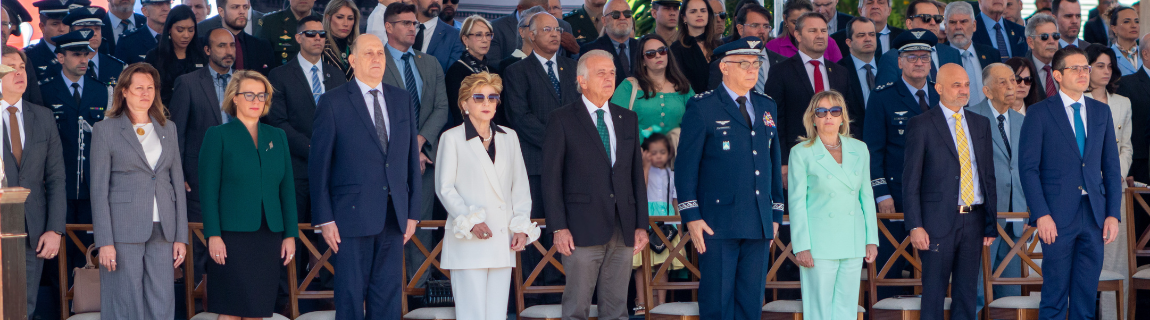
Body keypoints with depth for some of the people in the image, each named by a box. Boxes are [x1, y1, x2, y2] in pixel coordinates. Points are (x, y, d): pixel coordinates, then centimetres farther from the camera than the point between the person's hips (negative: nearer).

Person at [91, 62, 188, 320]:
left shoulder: (167, 128, 14)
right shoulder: (105, 129, 2)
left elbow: (177, 181, 14)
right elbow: (99, 189, -2)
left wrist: (181, 236, 7)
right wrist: (105, 241, -10)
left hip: (162, 230, 4)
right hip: (124, 231, -4)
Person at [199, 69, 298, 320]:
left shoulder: (277, 137, 14)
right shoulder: (218, 135, 2)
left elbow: (287, 188, 13)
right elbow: (208, 189, -3)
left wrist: (290, 234, 6)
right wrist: (213, 235, -11)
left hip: (269, 237, 4)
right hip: (233, 234, -4)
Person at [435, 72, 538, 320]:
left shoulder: (509, 137, 15)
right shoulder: (452, 138, 3)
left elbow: (520, 187, 14)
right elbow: (444, 188, -1)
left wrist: (522, 227, 3)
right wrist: (470, 222, -12)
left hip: (503, 240, 4)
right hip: (468, 242, -4)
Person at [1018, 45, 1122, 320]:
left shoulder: (1101, 112, 12)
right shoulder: (1039, 113, -2)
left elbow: (1111, 166, 12)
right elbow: (1028, 167, -6)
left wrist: (1113, 214, 3)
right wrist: (1041, 215, -14)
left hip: (1094, 215, 4)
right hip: (1057, 217, -4)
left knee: (1087, 297, 8)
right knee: (1055, 296, 0)